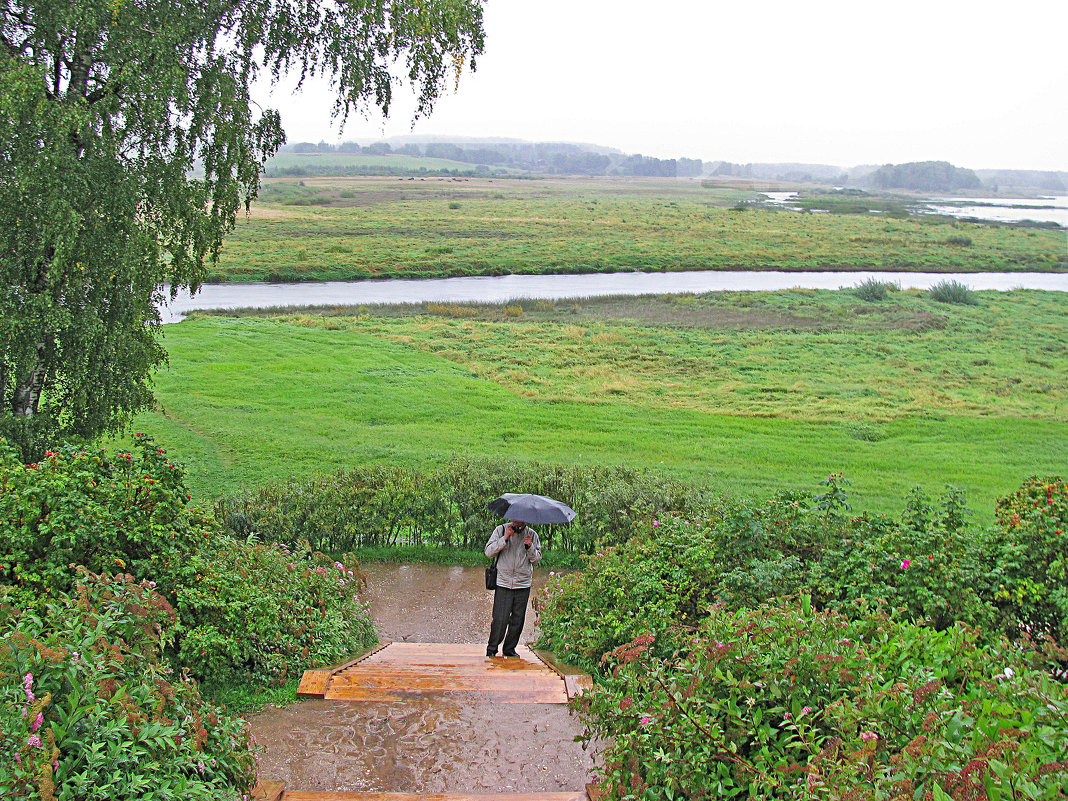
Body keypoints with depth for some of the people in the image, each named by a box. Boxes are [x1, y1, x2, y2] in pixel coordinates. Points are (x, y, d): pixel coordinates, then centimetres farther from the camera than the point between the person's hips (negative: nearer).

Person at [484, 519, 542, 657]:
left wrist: (529, 547, -11)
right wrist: (505, 539, -15)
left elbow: (537, 559, 7)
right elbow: (489, 552, -4)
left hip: (523, 584, 3)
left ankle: (510, 648, 22)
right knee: (500, 619, -7)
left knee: (518, 620, 7)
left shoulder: (532, 535, 8)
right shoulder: (501, 530, 2)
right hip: (503, 582, -3)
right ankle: (491, 649, 8)